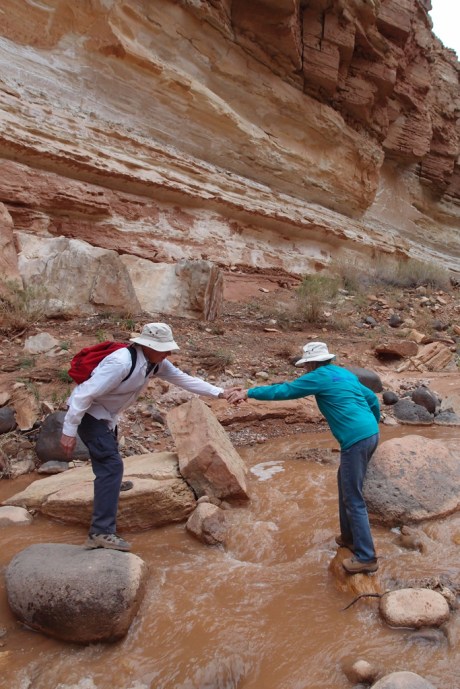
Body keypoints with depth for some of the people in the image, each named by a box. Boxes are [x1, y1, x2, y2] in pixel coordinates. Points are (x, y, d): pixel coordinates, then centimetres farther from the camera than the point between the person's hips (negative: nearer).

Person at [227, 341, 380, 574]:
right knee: (346, 484, 24)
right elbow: (373, 400, 23)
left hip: (356, 440, -9)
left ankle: (366, 557, 7)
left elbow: (284, 390, -5)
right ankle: (350, 536, 35)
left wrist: (249, 393, 1)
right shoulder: (346, 374, 19)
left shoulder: (319, 376, -4)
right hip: (370, 434, 9)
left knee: (354, 500, 0)